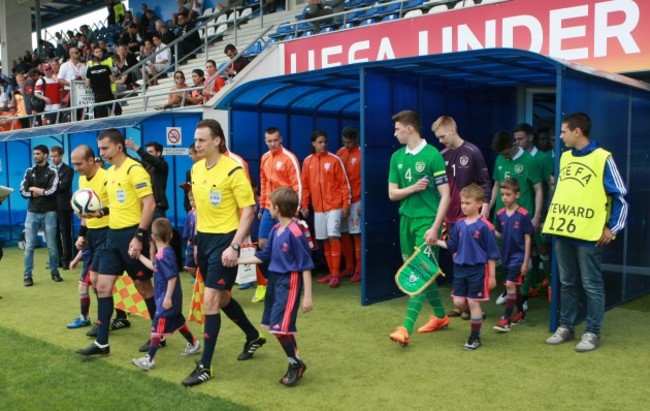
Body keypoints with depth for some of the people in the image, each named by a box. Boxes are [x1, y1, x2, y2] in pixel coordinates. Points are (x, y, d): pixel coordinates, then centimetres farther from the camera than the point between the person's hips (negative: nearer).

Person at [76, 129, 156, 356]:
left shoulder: (134, 169, -13)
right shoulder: (109, 172, 14)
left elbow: (149, 204, -19)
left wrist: (139, 236, -22)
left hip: (132, 234, -8)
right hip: (113, 235, 8)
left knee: (143, 286, 4)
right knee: (103, 285, 5)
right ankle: (102, 343, 12)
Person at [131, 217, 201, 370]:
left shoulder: (165, 254, -23)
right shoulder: (163, 253, 7)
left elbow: (172, 277, -26)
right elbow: (154, 266, 23)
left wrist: (168, 298, -25)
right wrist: (139, 256, 26)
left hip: (167, 297, -10)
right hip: (169, 297, 10)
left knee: (157, 326, -6)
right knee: (177, 321, 22)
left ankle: (149, 359, -3)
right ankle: (194, 344, 37)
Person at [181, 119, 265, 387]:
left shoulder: (233, 170, -16)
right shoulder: (196, 169, 6)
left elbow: (248, 211, -15)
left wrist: (234, 246, -21)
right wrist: (197, 240, 17)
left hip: (224, 240, -8)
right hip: (204, 238, 8)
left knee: (210, 300, -9)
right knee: (222, 298, 18)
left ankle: (205, 367, 3)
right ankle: (254, 337, 41)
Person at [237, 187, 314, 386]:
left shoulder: (295, 232, -18)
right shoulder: (275, 229, 6)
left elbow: (306, 265, -16)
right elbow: (263, 256, 16)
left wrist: (307, 296, -16)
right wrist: (238, 260, 14)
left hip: (289, 282, -9)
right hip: (274, 280, 9)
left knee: (279, 327, -10)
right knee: (274, 325, 12)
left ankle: (296, 364, 11)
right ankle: (295, 363, 26)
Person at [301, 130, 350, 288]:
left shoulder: (334, 160, -3)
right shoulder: (307, 162, 6)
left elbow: (344, 184, -3)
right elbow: (305, 185, 9)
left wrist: (346, 205, -7)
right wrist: (304, 205, 5)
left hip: (334, 206, -4)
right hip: (318, 208, 4)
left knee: (334, 237, -10)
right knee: (325, 240, 8)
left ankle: (336, 274, -5)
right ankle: (332, 273, 17)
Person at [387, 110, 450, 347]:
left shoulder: (433, 155, -10)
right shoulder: (397, 157, 7)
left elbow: (445, 195, -11)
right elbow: (392, 194, 7)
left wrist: (435, 227, -17)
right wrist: (413, 188, -12)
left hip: (427, 220, -7)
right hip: (406, 219, 7)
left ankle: (406, 328, -11)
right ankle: (440, 316, 30)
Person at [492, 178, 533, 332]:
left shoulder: (523, 214, -13)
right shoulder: (500, 214, 0)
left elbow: (527, 238, -10)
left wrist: (526, 261, -11)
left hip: (518, 256, -5)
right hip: (506, 256, 5)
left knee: (510, 284, -10)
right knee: (514, 286, 16)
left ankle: (506, 319, -3)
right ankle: (521, 313, 33)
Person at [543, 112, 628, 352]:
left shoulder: (602, 158, -8)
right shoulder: (565, 157, 12)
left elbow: (620, 196, -6)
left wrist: (612, 227, -10)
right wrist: (552, 220, 17)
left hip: (588, 234, -6)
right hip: (562, 232, 6)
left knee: (591, 285, 3)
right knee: (567, 283, 14)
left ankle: (592, 333, 12)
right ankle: (565, 327, 24)